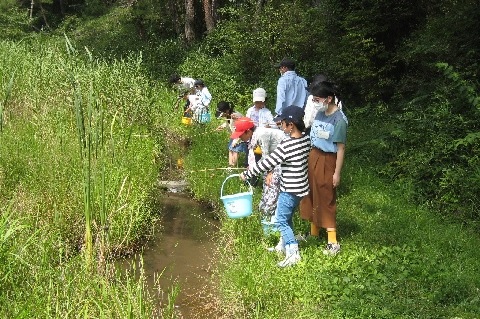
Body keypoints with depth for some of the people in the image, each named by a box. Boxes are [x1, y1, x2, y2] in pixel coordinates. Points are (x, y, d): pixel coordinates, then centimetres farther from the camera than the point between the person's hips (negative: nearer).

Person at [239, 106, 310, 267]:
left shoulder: (286, 145, -25)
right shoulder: (306, 139, -2)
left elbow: (267, 163, -19)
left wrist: (246, 174, -9)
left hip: (290, 190, -9)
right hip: (301, 187, 9)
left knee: (281, 220, 2)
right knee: (287, 217, 23)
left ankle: (293, 253, 0)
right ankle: (284, 244, 37)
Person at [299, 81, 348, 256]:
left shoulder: (339, 120, -19)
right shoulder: (320, 113, 2)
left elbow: (341, 148, -17)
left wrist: (337, 173, -15)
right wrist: (309, 157, 14)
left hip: (326, 161, -8)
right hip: (313, 156, 8)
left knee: (326, 200, -2)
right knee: (312, 195, 16)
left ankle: (333, 242, 8)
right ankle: (313, 233, 33)